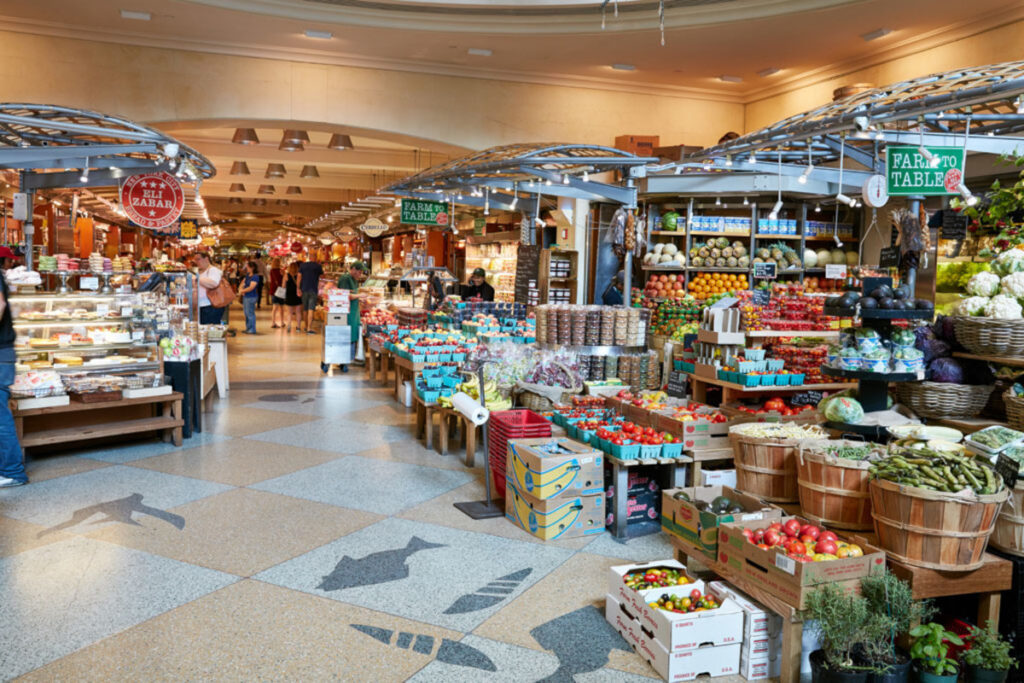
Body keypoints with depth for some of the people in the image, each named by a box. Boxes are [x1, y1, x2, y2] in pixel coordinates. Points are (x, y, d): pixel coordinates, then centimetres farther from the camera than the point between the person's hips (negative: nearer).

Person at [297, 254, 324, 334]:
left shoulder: (303, 265, 6)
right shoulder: (318, 266, -2)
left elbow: (299, 276, 2)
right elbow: (322, 274, 14)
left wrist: (298, 288, 3)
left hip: (304, 289, 4)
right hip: (313, 290, -4)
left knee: (305, 309, 15)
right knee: (311, 309, -8)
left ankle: (306, 327, 28)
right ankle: (309, 329, -15)